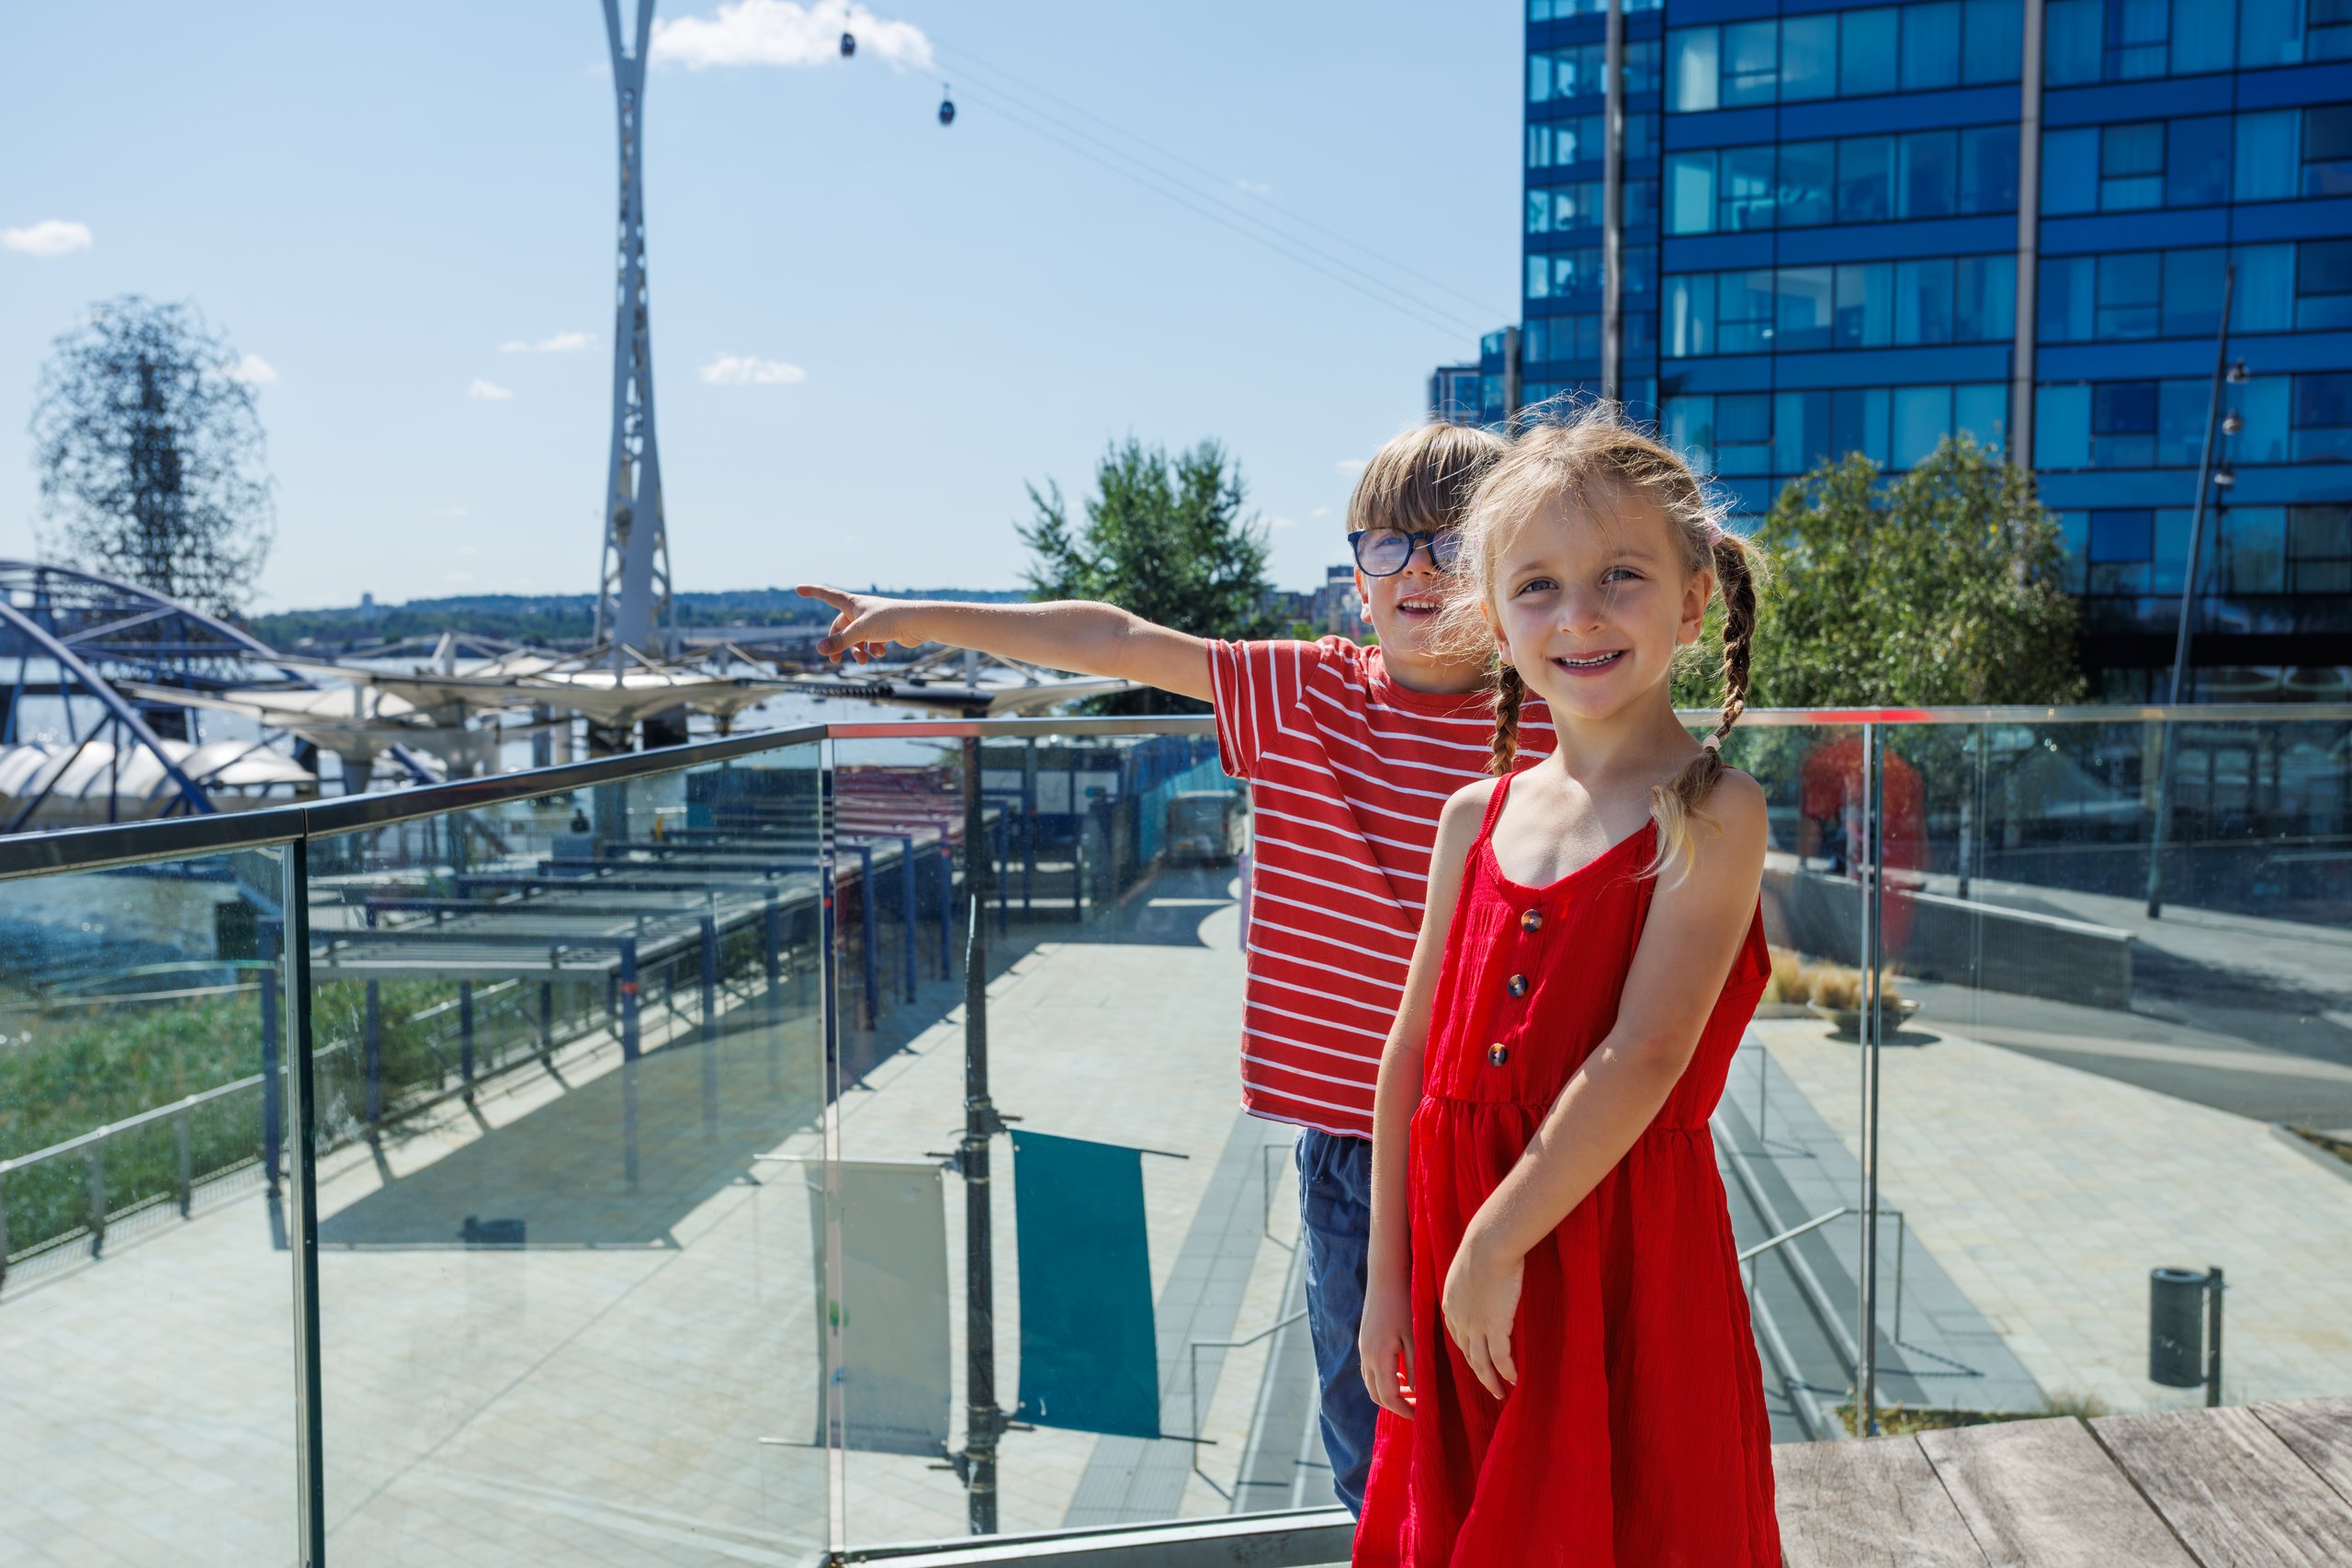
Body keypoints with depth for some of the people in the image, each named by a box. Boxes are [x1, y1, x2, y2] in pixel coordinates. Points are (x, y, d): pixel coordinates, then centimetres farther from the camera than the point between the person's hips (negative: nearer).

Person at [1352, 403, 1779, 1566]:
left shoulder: (1709, 813, -10)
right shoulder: (1475, 819, 5)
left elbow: (1645, 1058, -17)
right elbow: (1414, 1056, 6)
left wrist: (1495, 1246, -16)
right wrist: (1389, 1277, 6)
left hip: (1623, 1245, -5)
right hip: (1457, 1262, 5)